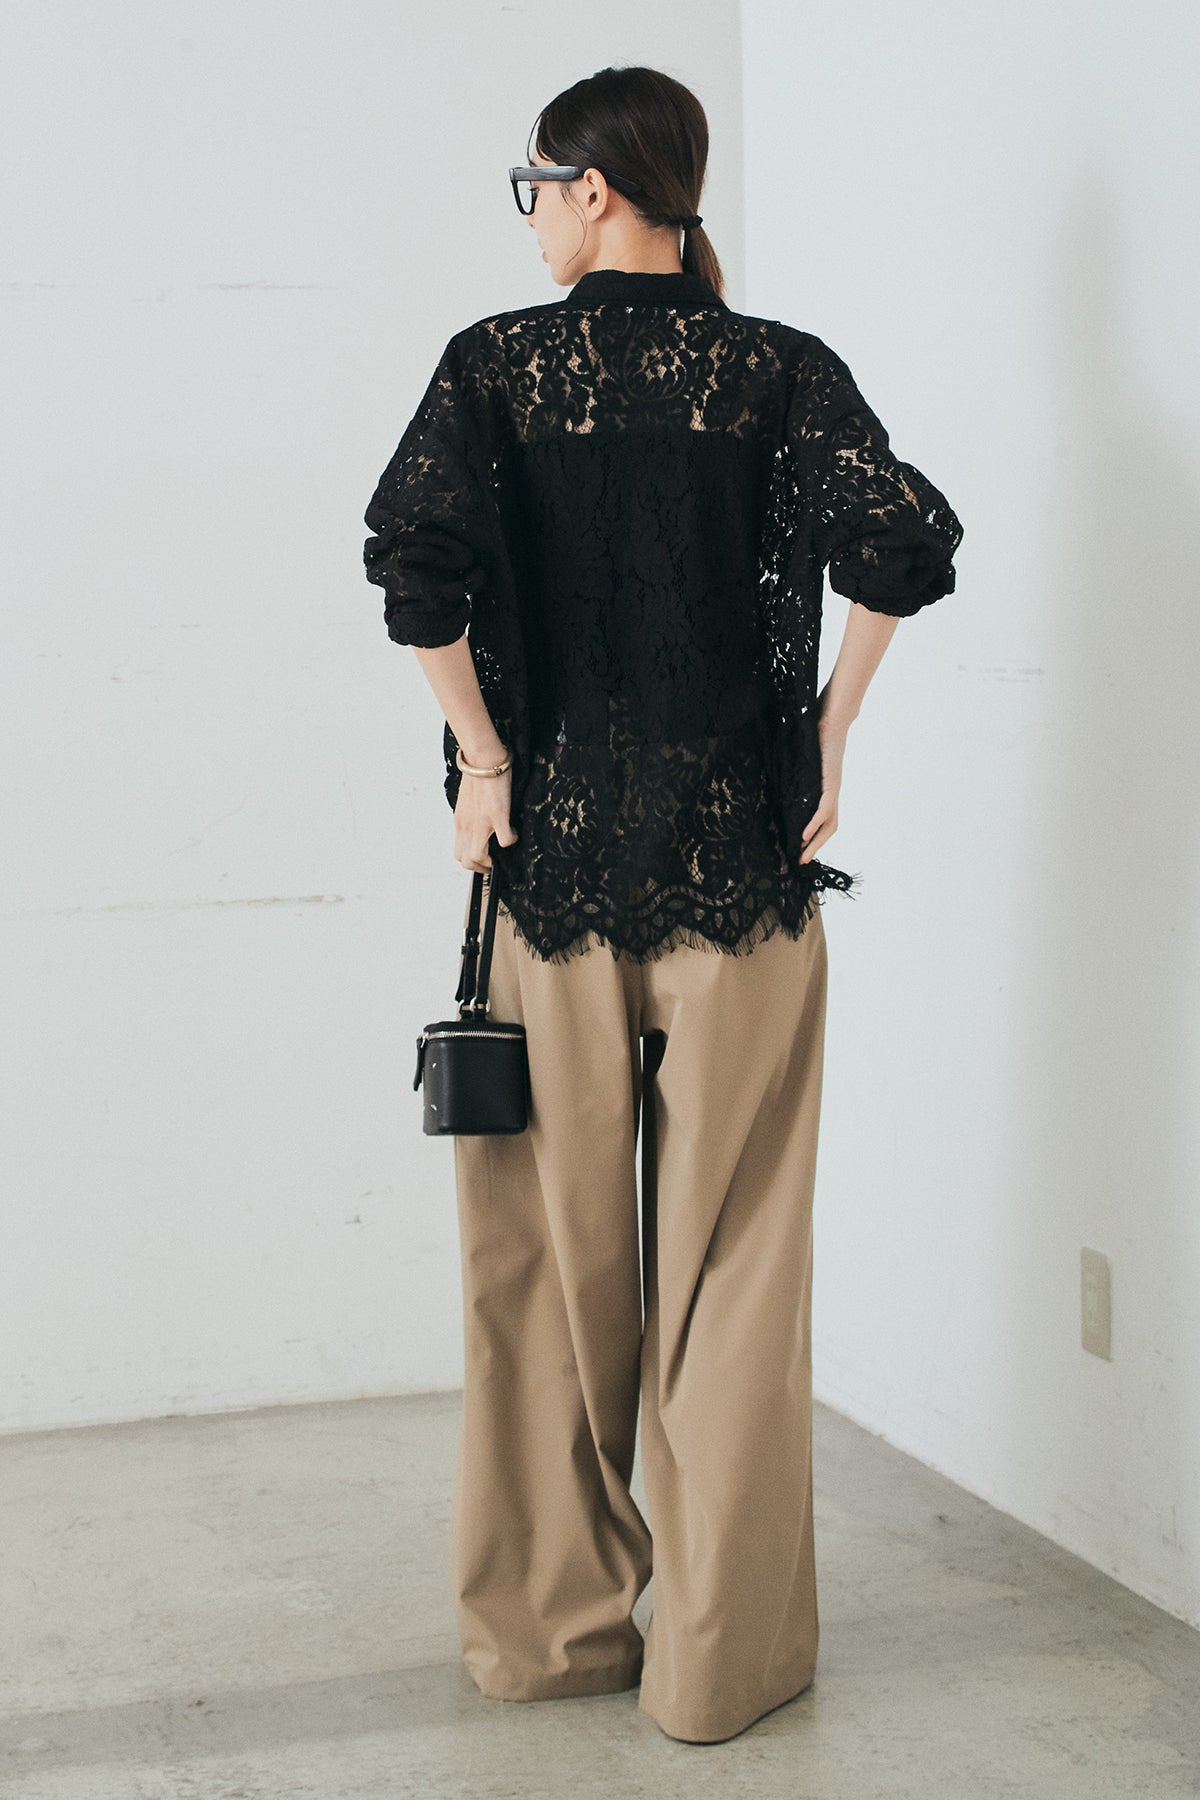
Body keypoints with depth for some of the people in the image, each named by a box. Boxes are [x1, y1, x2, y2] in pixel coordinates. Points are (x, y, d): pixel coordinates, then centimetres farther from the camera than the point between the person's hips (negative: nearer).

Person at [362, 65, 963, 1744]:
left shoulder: (495, 362, 0)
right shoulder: (782, 370, 1)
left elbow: (415, 548, -16)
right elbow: (900, 543, -15)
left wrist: (483, 753, -6)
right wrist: (833, 728, -4)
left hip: (553, 844, 0)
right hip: (740, 848, 0)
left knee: (553, 1249, 11)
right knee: (732, 1257, 6)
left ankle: (550, 1622, 22)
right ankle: (721, 1655, 12)